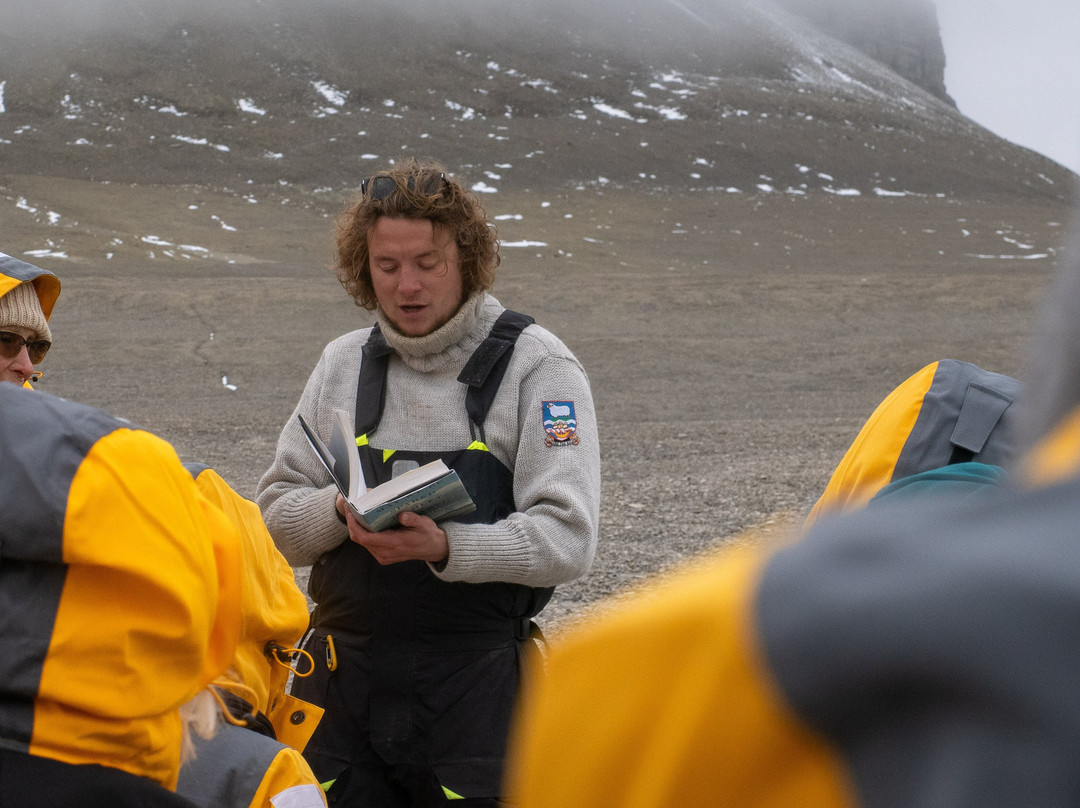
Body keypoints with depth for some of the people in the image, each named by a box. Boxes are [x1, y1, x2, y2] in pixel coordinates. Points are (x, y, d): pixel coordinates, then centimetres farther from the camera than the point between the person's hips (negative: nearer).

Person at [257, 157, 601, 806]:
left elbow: (567, 539, -12)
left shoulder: (538, 368, -4)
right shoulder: (343, 364, 11)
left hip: (478, 680, -3)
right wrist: (340, 512, -11)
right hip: (346, 675, 4)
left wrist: (446, 548, -27)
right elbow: (276, 516, 10)